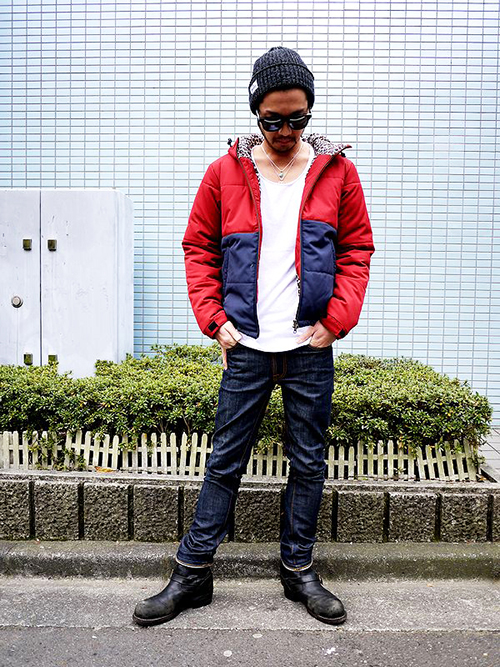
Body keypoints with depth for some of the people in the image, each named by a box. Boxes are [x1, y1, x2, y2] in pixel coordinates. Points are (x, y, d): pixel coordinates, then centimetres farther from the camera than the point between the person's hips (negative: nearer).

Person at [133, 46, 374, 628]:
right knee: (225, 460, 7)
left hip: (311, 346, 1)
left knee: (309, 463, 10)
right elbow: (198, 249, 7)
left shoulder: (337, 171, 5)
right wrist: (213, 318, -3)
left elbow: (356, 252, 6)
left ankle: (298, 569, 30)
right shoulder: (226, 171, 4)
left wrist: (336, 320, -5)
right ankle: (192, 573, 22)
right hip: (245, 345, 0)